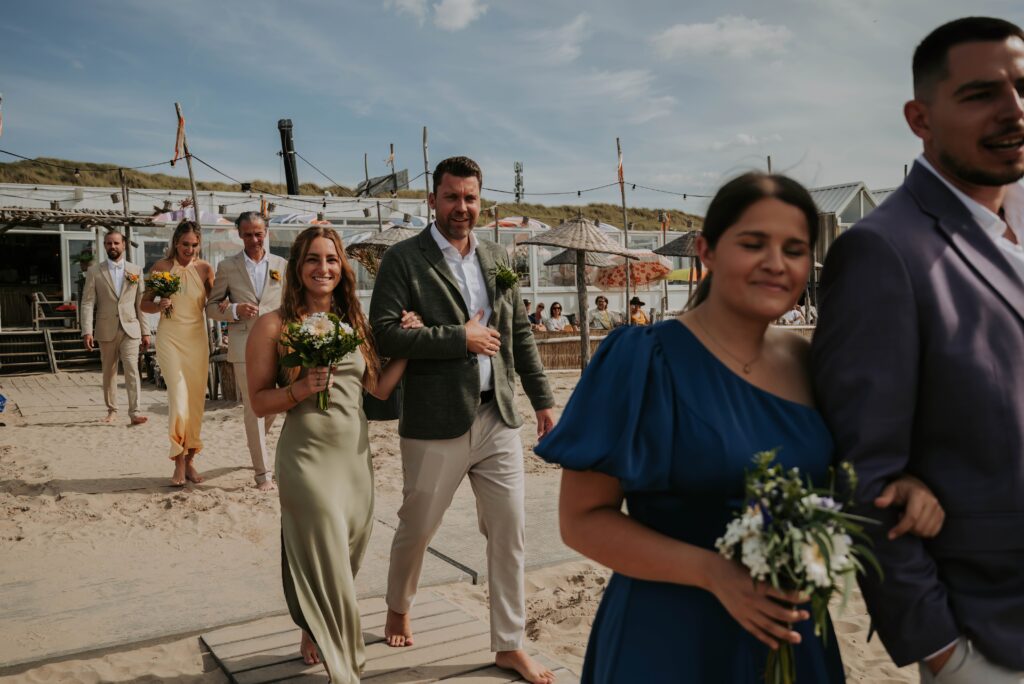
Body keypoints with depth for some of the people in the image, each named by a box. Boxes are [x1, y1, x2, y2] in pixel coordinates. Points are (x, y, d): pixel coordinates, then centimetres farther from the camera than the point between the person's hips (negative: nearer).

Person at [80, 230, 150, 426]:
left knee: (132, 369, -12)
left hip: (130, 328, 0)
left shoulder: (136, 270, 9)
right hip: (106, 330, 1)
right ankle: (112, 410, 21)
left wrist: (145, 331, 4)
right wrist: (87, 331, -11)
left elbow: (141, 303, 7)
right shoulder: (94, 272, 5)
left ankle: (134, 413, -12)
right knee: (109, 372, 9)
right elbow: (88, 302, -1)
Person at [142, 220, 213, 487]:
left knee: (196, 400, 6)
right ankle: (179, 463, -2)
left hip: (197, 338, 2)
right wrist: (159, 305, -15)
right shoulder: (161, 267, 0)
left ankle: (189, 460, 20)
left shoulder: (205, 269, 2)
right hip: (170, 337, -2)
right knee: (179, 398, -13)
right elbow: (144, 303, 5)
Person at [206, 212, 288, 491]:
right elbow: (211, 307, 7)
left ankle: (256, 441, 43)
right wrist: (235, 310, -13)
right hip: (244, 345, -2)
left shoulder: (281, 265, 8)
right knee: (253, 407, -3)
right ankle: (262, 473, 4)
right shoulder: (227, 266, 4)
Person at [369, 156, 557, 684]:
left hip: (499, 419, 4)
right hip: (435, 423, -4)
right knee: (416, 529, 14)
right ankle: (398, 608, 44)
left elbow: (520, 334, 13)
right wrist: (460, 337, -17)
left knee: (510, 534, 8)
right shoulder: (403, 259, -6)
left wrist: (543, 400, 11)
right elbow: (385, 332, -17)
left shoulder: (498, 259, 10)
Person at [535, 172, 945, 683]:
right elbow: (582, 519, -15)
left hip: (791, 633, 5)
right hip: (669, 638, -5)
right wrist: (712, 572, -24)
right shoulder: (644, 361, -15)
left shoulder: (808, 364, 0)